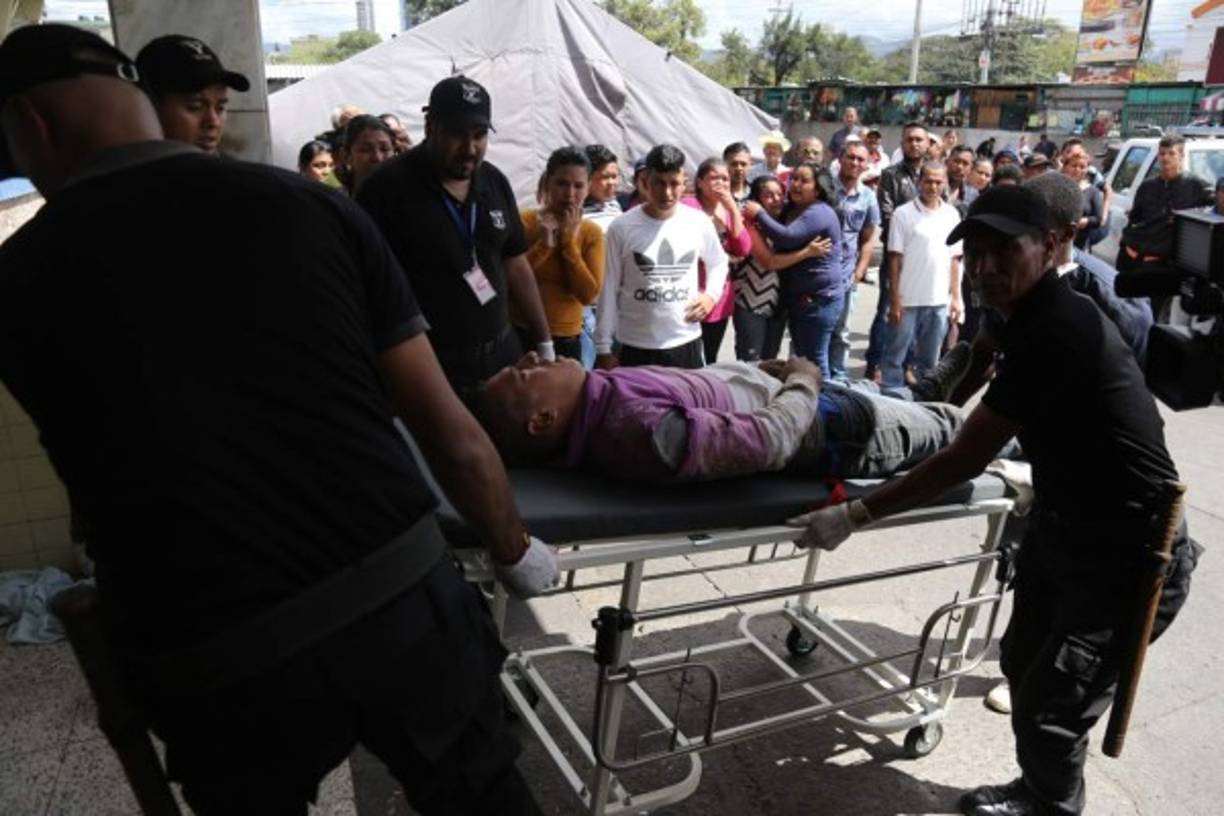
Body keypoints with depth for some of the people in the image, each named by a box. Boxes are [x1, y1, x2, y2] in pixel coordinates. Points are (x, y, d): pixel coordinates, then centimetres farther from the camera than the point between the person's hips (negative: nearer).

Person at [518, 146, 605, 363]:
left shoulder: (591, 233, 0)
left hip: (566, 340, 2)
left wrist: (569, 241, -12)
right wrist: (544, 244, -18)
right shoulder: (522, 222, -5)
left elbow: (588, 295, -9)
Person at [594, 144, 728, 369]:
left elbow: (718, 263, 19)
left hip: (686, 342, 2)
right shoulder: (622, 228, -7)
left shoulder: (699, 222, 0)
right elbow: (609, 290, -2)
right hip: (635, 346, -2)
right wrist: (603, 347, -1)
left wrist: (711, 293, -1)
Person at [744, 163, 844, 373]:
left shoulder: (819, 212, -16)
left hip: (819, 299, -10)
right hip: (796, 297, 10)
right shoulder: (791, 210, 14)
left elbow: (788, 238, -29)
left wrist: (759, 214, -19)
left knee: (813, 358, -3)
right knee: (801, 356, 17)